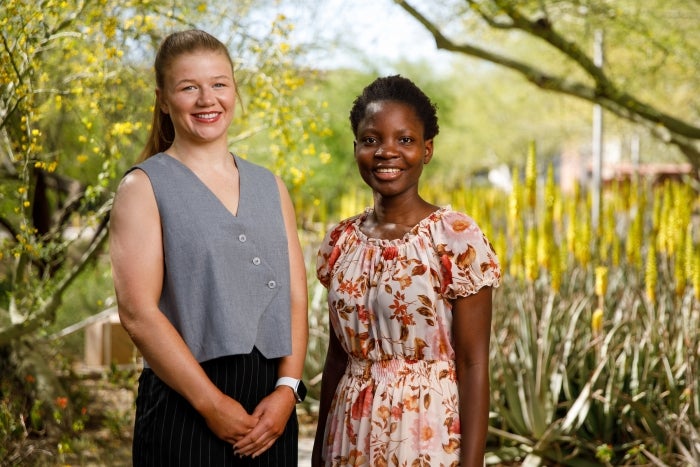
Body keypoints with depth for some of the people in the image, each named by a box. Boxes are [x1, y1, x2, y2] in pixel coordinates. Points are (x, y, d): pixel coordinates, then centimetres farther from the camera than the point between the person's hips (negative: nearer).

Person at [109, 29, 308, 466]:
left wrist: (287, 388, -6)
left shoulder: (270, 186, 12)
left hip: (271, 408, 4)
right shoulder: (145, 187, -1)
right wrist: (211, 403, -13)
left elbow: (295, 296, 8)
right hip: (186, 406, -4)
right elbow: (138, 311, -10)